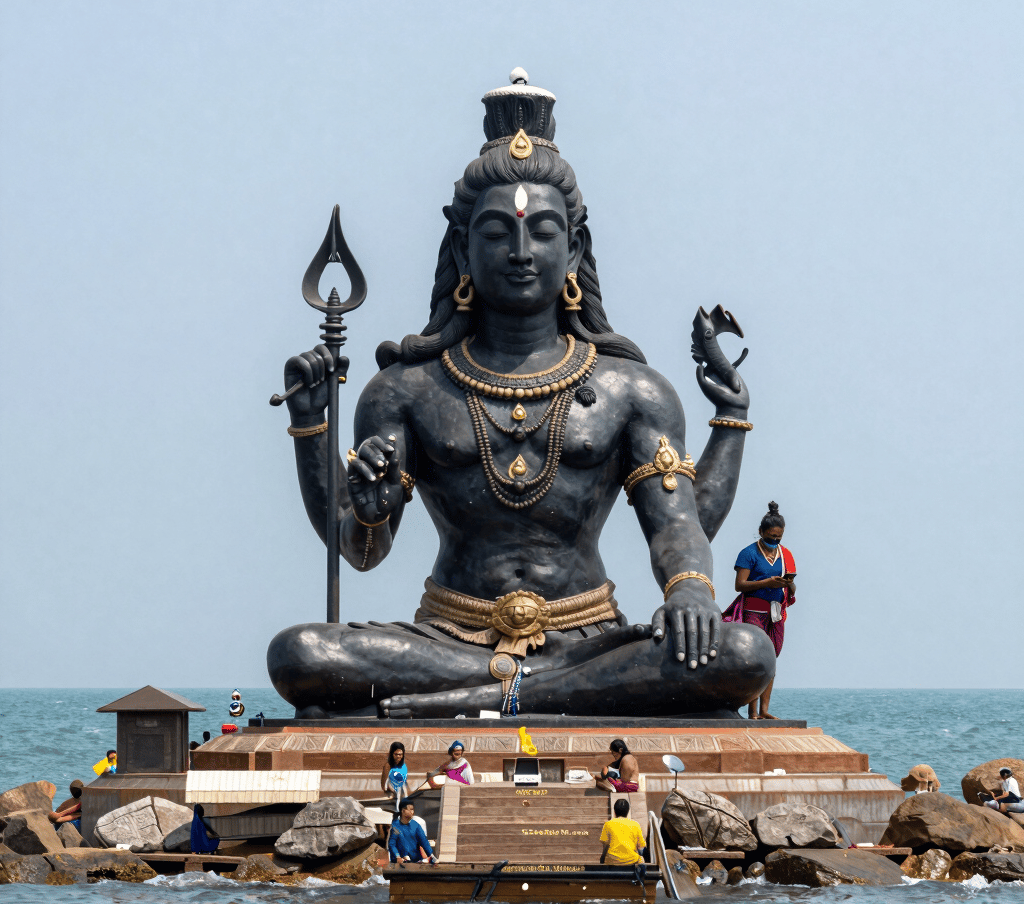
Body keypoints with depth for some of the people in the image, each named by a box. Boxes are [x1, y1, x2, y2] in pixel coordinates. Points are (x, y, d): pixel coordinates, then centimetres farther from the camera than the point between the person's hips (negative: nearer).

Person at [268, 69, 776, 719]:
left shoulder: (633, 390, 11)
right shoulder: (408, 390, 10)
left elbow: (678, 521, 2)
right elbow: (361, 552, 3)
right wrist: (310, 426, -12)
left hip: (590, 639, 1)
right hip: (451, 636, -1)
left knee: (744, 656, -30)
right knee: (298, 656, -30)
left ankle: (468, 698, -28)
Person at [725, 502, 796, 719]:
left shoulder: (785, 555, 14)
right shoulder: (749, 554, -2)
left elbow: (792, 591, 16)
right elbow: (739, 585, -9)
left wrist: (789, 585, -8)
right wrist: (767, 582, -19)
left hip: (776, 613, 6)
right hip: (754, 611, -6)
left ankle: (764, 709, 1)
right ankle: (752, 711, -12)